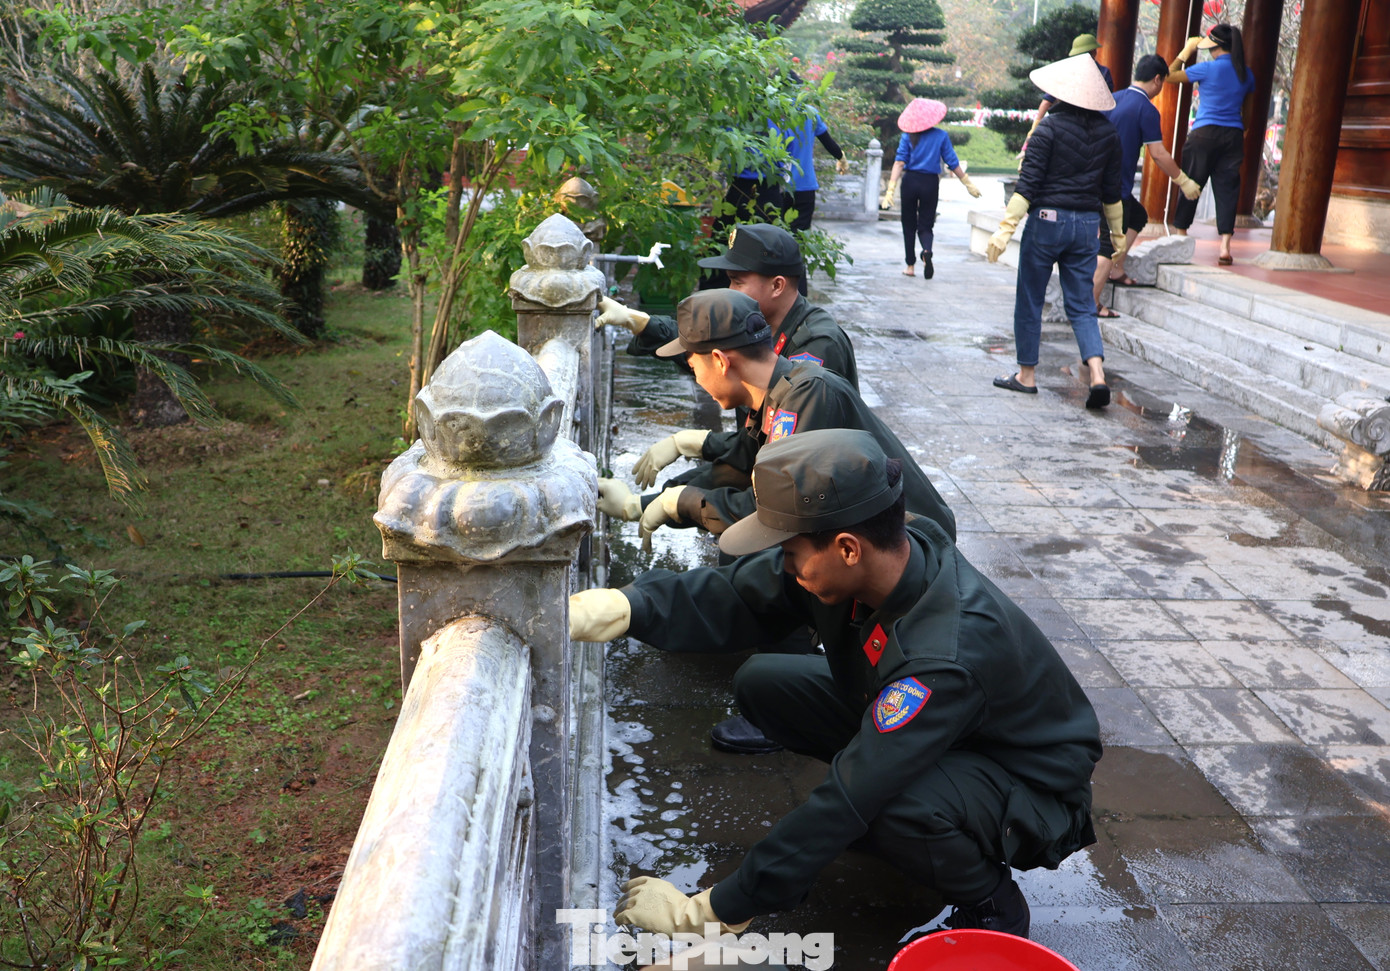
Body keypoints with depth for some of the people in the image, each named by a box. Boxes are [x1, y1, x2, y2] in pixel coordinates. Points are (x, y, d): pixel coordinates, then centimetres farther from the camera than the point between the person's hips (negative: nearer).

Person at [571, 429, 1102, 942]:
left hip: (1033, 790, -7)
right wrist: (619, 607, -29)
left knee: (887, 805, -40)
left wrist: (705, 912, -31)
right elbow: (734, 600, -12)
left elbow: (847, 802, -37)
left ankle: (992, 906, -7)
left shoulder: (947, 658, -39)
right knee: (763, 683, -5)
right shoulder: (876, 560, -19)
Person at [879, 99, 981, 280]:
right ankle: (927, 251, -25)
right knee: (925, 225, 7)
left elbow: (899, 162, -11)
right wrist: (968, 184, 10)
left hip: (910, 181, 0)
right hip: (931, 183, 0)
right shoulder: (941, 135, -1)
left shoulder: (908, 137, -2)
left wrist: (891, 188, -15)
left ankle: (910, 265, 13)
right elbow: (952, 163, 0)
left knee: (909, 225, 12)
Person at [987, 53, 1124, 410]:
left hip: (1047, 220, -4)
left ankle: (1026, 374, 17)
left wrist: (1006, 228, -14)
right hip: (1087, 224, 5)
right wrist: (1117, 233, 23)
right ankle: (1096, 373, -10)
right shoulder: (1108, 132, 6)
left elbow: (1028, 182, -14)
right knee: (1081, 305, 7)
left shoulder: (1051, 126, -9)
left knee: (1029, 301, 9)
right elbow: (1111, 189, 12)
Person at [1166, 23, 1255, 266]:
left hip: (1205, 134, -4)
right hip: (1233, 136, 4)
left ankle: (1180, 235, 14)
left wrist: (1186, 52, 10)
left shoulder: (1208, 69, -8)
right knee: (1227, 188, 1)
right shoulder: (1246, 74, 7)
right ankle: (1225, 245, -6)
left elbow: (1171, 76, -1)